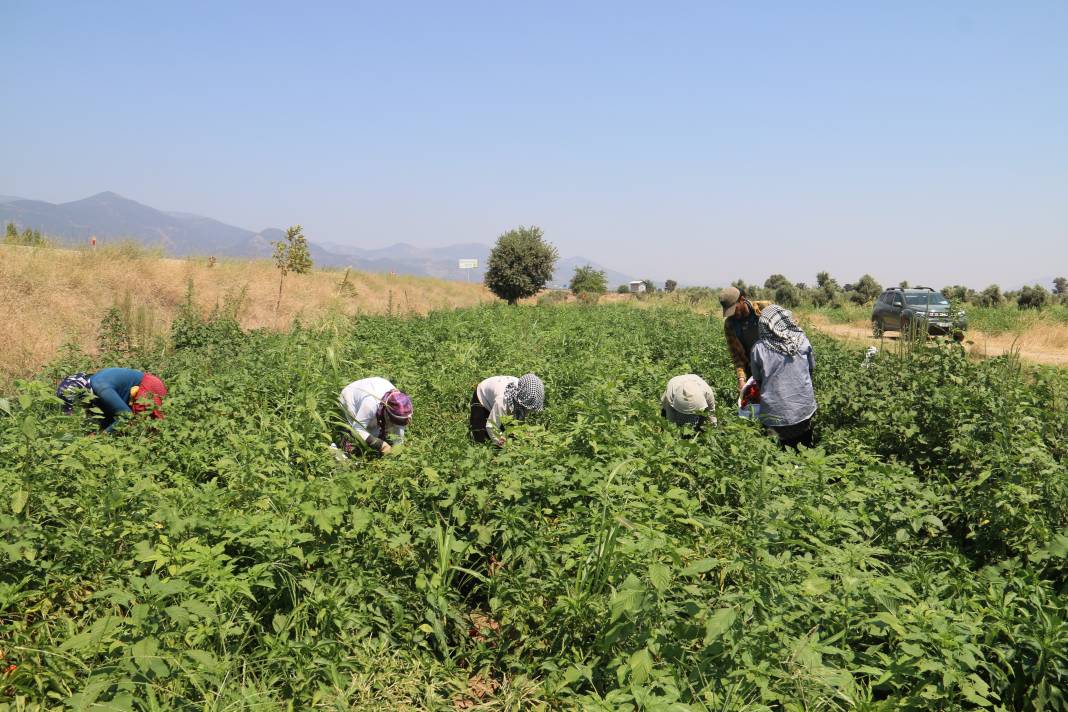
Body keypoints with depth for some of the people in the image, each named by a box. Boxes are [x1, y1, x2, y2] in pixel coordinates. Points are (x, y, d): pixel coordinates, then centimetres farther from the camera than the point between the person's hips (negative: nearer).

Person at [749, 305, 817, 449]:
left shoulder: (758, 348, -9)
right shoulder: (802, 341, -4)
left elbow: (758, 380, 3)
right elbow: (811, 369, 10)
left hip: (775, 413, -2)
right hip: (804, 409, 2)